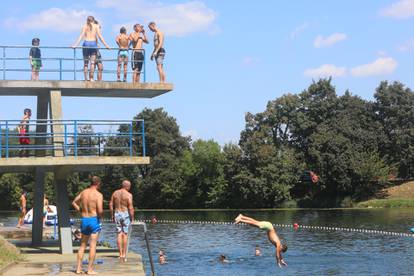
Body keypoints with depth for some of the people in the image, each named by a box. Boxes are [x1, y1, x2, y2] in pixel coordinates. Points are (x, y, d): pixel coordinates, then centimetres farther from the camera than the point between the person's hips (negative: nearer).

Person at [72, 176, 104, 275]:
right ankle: (90, 269, -2)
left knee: (82, 245, 14)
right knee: (93, 245, -1)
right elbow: (100, 210, -20)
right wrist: (100, 216, 1)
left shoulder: (83, 192, 8)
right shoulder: (98, 195, -11)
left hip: (84, 220, 6)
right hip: (94, 220, -5)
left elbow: (74, 203, 18)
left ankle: (78, 268, 13)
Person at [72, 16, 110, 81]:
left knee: (85, 63, 6)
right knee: (92, 62, -2)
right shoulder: (96, 26, 7)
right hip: (93, 43, -1)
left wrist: (75, 45, -4)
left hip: (86, 43, 1)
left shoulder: (85, 26, 9)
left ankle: (86, 78, 0)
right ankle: (91, 78, -11)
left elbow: (81, 36, -1)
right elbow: (100, 36, 1)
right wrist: (106, 45, 3)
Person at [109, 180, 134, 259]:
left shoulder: (115, 193, 6)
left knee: (119, 234, 7)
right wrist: (132, 217, -3)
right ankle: (124, 254, 2)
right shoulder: (128, 195, -9)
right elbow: (130, 207, -12)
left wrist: (112, 215, 15)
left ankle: (120, 253, 6)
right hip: (125, 214, -4)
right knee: (125, 234, 2)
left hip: (117, 214, 4)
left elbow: (111, 204, 7)